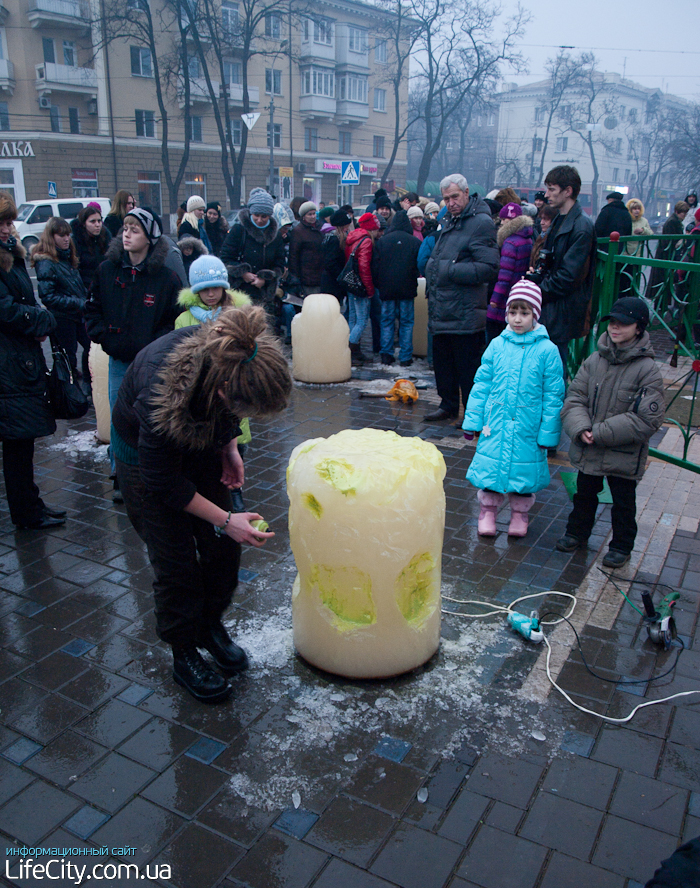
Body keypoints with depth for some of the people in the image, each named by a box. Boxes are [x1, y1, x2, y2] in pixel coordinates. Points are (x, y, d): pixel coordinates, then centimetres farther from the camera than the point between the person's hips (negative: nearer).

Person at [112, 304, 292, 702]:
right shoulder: (160, 391, -43)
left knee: (223, 545, 6)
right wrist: (225, 520, -26)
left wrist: (230, 447, -8)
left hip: (203, 442, 5)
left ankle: (211, 625, 31)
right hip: (147, 453, -5)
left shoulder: (231, 359, -29)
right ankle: (185, 655, 19)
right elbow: (163, 483, -27)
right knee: (175, 560, -2)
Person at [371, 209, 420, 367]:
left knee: (387, 321, 9)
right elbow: (420, 266, 3)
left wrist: (378, 285, 13)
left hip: (387, 289, 1)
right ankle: (405, 357, 4)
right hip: (407, 289, -1)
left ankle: (386, 355, 8)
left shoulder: (382, 241, -1)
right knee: (406, 322, 5)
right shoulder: (414, 242, -3)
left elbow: (375, 266, 2)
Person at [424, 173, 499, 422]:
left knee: (467, 367, -1)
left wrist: (449, 270, -19)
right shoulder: (448, 221, 16)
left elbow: (489, 268, -21)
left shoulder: (481, 223, -13)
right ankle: (448, 406, 32)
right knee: (442, 362, 18)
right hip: (442, 312, 9)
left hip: (465, 314, -9)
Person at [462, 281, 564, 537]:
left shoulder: (547, 350, -8)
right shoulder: (497, 345, -2)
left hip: (527, 428, -1)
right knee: (490, 464, 9)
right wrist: (472, 420, 3)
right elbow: (481, 384, 4)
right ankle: (488, 510, 30)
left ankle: (519, 514, 34)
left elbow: (553, 396, -4)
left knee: (524, 469, 12)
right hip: (495, 423, 1)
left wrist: (548, 433, -5)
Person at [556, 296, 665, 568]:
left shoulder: (647, 369, -16)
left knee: (623, 502, 13)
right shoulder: (594, 360, -2)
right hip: (587, 450, 4)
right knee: (584, 494, 22)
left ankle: (621, 546, 33)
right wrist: (580, 429, -20)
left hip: (624, 456, -4)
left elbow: (647, 419, -19)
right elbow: (575, 398, -1)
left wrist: (601, 433, -22)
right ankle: (577, 532, 43)